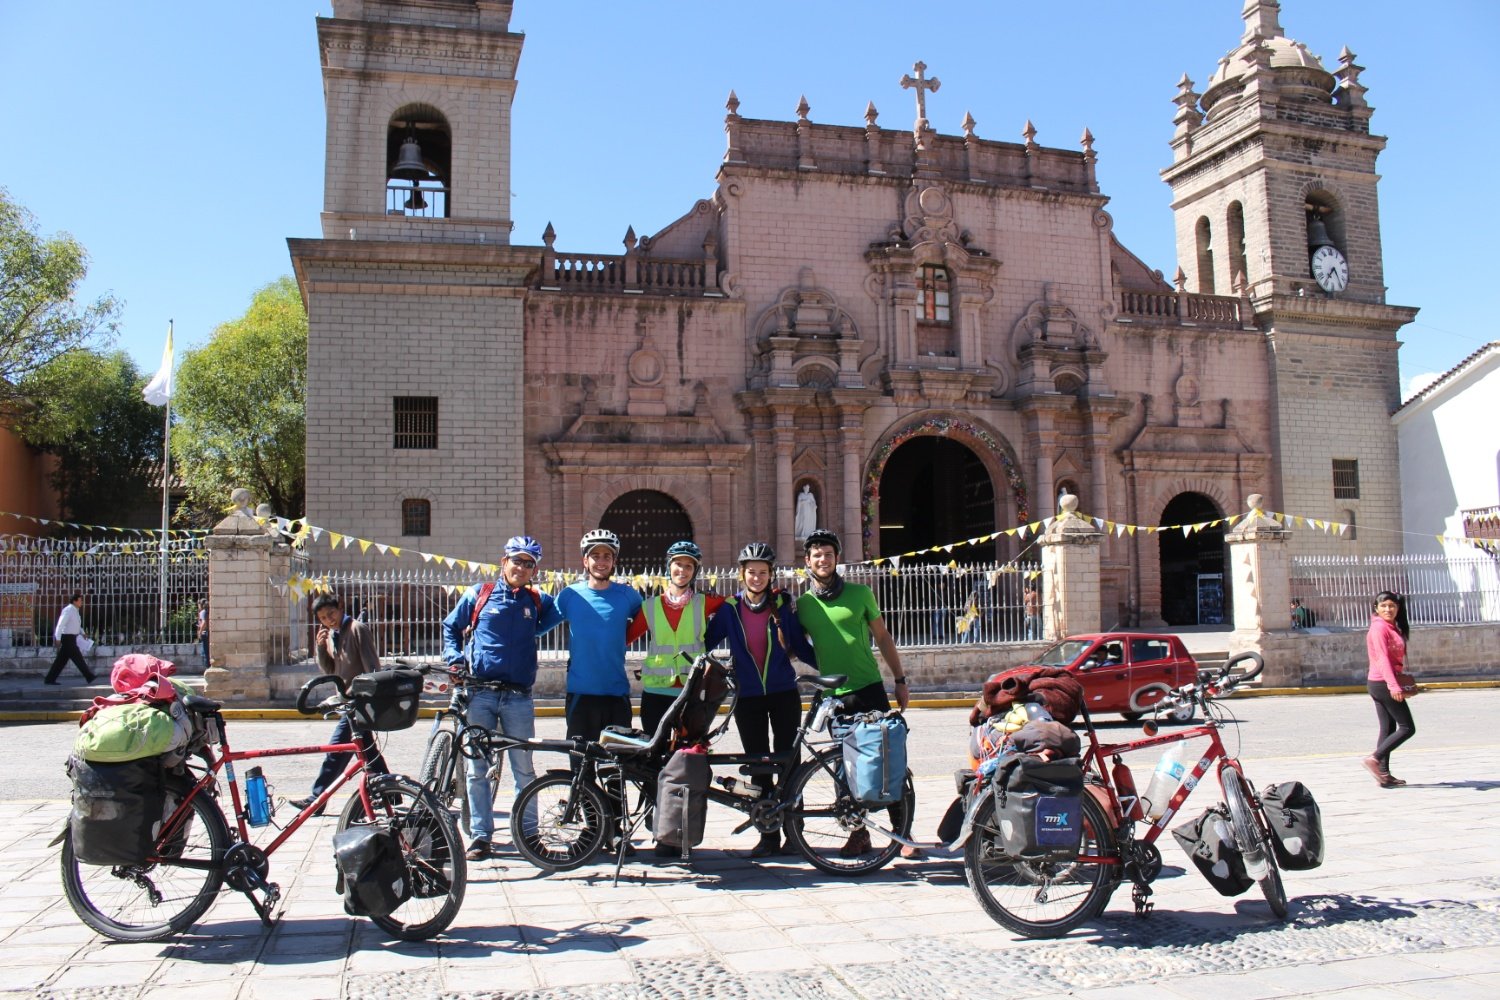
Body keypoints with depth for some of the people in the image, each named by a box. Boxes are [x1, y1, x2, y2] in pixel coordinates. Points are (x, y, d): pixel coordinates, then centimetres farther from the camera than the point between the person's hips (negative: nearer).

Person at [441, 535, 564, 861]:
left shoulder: (537, 601, 8)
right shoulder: (479, 595, 6)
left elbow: (560, 611, 26)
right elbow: (451, 627, 16)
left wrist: (531, 631, 12)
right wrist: (454, 658, 1)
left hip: (519, 697, 1)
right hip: (479, 694, 0)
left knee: (524, 769, 5)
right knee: (477, 769, 3)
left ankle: (529, 834, 15)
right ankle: (481, 836, 11)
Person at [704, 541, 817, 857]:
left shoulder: (783, 604, 0)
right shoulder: (730, 609, 2)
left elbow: (801, 646, 3)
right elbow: (706, 642, 6)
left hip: (784, 693, -1)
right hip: (748, 697, 1)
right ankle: (769, 835, 11)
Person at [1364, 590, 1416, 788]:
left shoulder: (1392, 628, 18)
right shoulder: (1379, 627, -12)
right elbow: (1382, 658, -21)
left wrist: (1397, 683, 21)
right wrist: (1393, 685, -28)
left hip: (1381, 684, 9)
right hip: (1384, 683, -9)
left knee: (1388, 729, 9)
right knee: (1407, 728, -7)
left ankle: (1384, 774, 10)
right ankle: (1374, 759, -10)